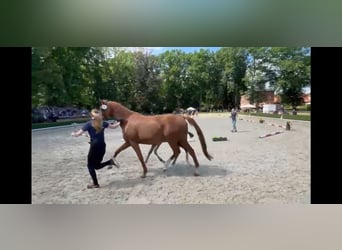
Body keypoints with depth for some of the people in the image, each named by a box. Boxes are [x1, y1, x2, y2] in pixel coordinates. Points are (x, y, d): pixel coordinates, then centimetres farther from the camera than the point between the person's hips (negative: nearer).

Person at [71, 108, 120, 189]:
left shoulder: (89, 124, -5)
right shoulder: (102, 123, 7)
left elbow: (77, 134, -4)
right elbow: (113, 126, 17)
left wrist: (73, 134, 18)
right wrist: (119, 123, 35)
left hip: (94, 146, -5)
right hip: (102, 146, 5)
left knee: (90, 165, 12)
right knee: (96, 165, 19)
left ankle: (95, 184, 12)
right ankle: (110, 162, -5)